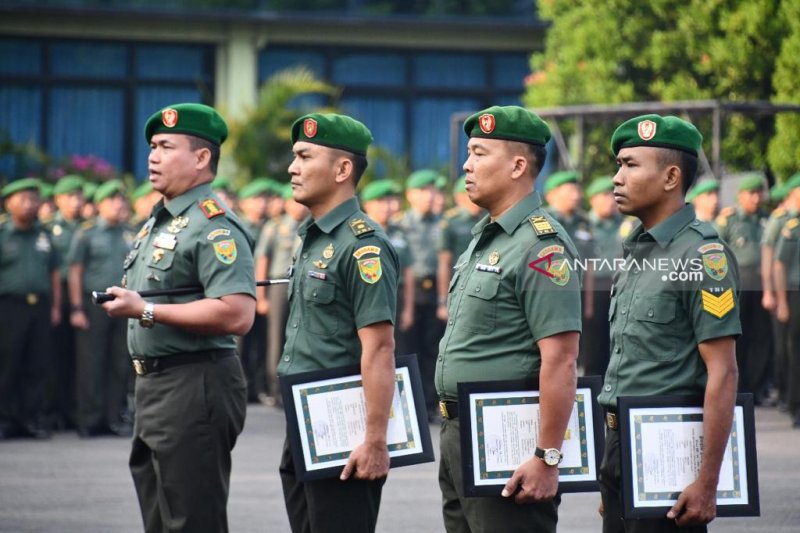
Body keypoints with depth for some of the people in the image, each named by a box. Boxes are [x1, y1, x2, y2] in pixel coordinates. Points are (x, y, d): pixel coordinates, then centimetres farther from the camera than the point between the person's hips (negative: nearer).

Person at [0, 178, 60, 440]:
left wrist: (55, 307, 10)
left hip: (40, 305, 4)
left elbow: (54, 272, 17)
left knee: (37, 367, 4)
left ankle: (34, 419, 10)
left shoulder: (43, 235, 14)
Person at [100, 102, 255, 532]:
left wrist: (146, 311, -24)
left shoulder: (215, 226, -16)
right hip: (153, 384, 11)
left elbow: (237, 315, -27)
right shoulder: (158, 222, 16)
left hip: (196, 388, -11)